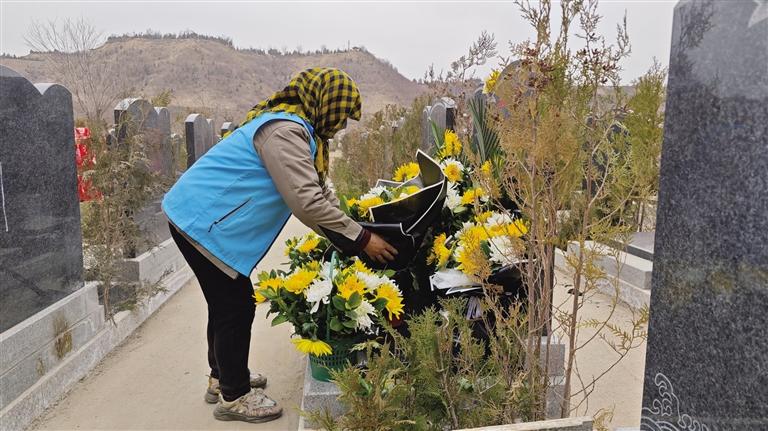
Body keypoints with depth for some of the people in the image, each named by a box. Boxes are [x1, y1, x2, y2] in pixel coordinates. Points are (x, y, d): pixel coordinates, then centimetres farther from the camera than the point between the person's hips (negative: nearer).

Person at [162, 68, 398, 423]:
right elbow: (308, 203, -27)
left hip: (197, 215, 11)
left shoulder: (296, 128, 11)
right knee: (237, 304, -1)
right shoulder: (285, 131, -22)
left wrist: (349, 238, 6)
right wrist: (362, 239, -20)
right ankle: (234, 397, 15)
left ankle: (223, 376, 38)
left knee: (227, 301, 20)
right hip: (202, 221, -11)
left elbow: (320, 191, 12)